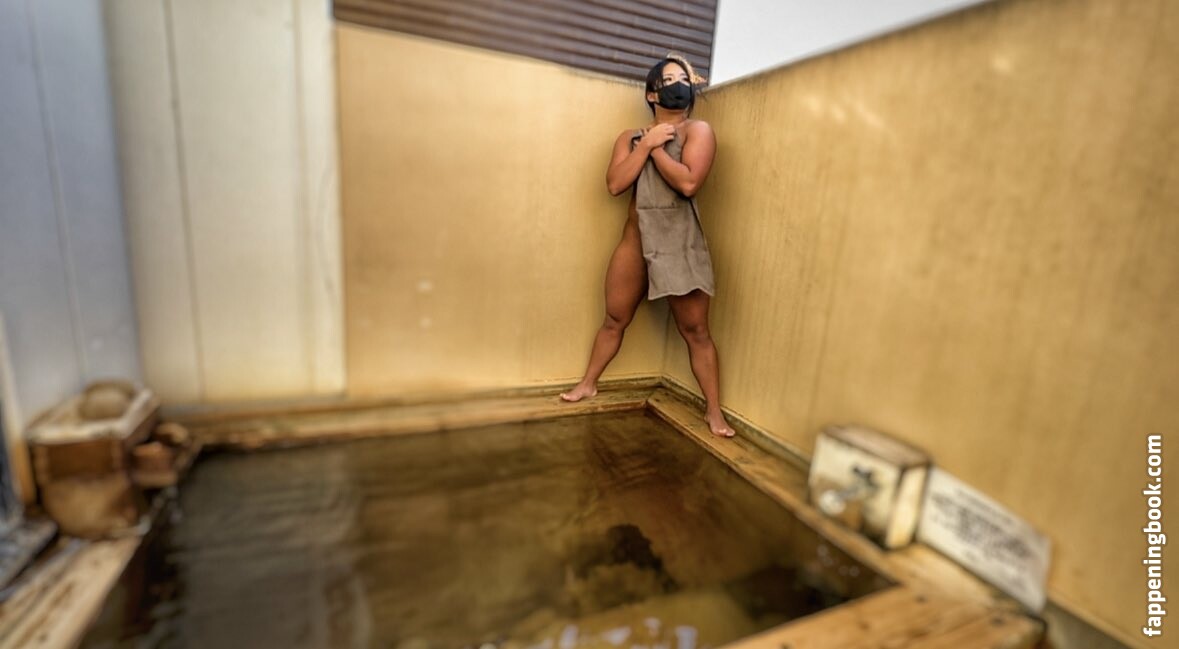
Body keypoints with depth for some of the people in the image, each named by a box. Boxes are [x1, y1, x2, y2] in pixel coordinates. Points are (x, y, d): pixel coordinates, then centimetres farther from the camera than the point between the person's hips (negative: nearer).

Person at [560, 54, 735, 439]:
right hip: (636, 241, 3)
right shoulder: (630, 138, 11)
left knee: (695, 330, 0)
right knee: (614, 320, 12)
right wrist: (646, 143, -9)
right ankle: (589, 384, 30)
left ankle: (714, 410, 11)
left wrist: (657, 147, -8)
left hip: (681, 244, -3)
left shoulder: (698, 130, 1)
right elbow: (614, 184, -6)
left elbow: (688, 183, -16)